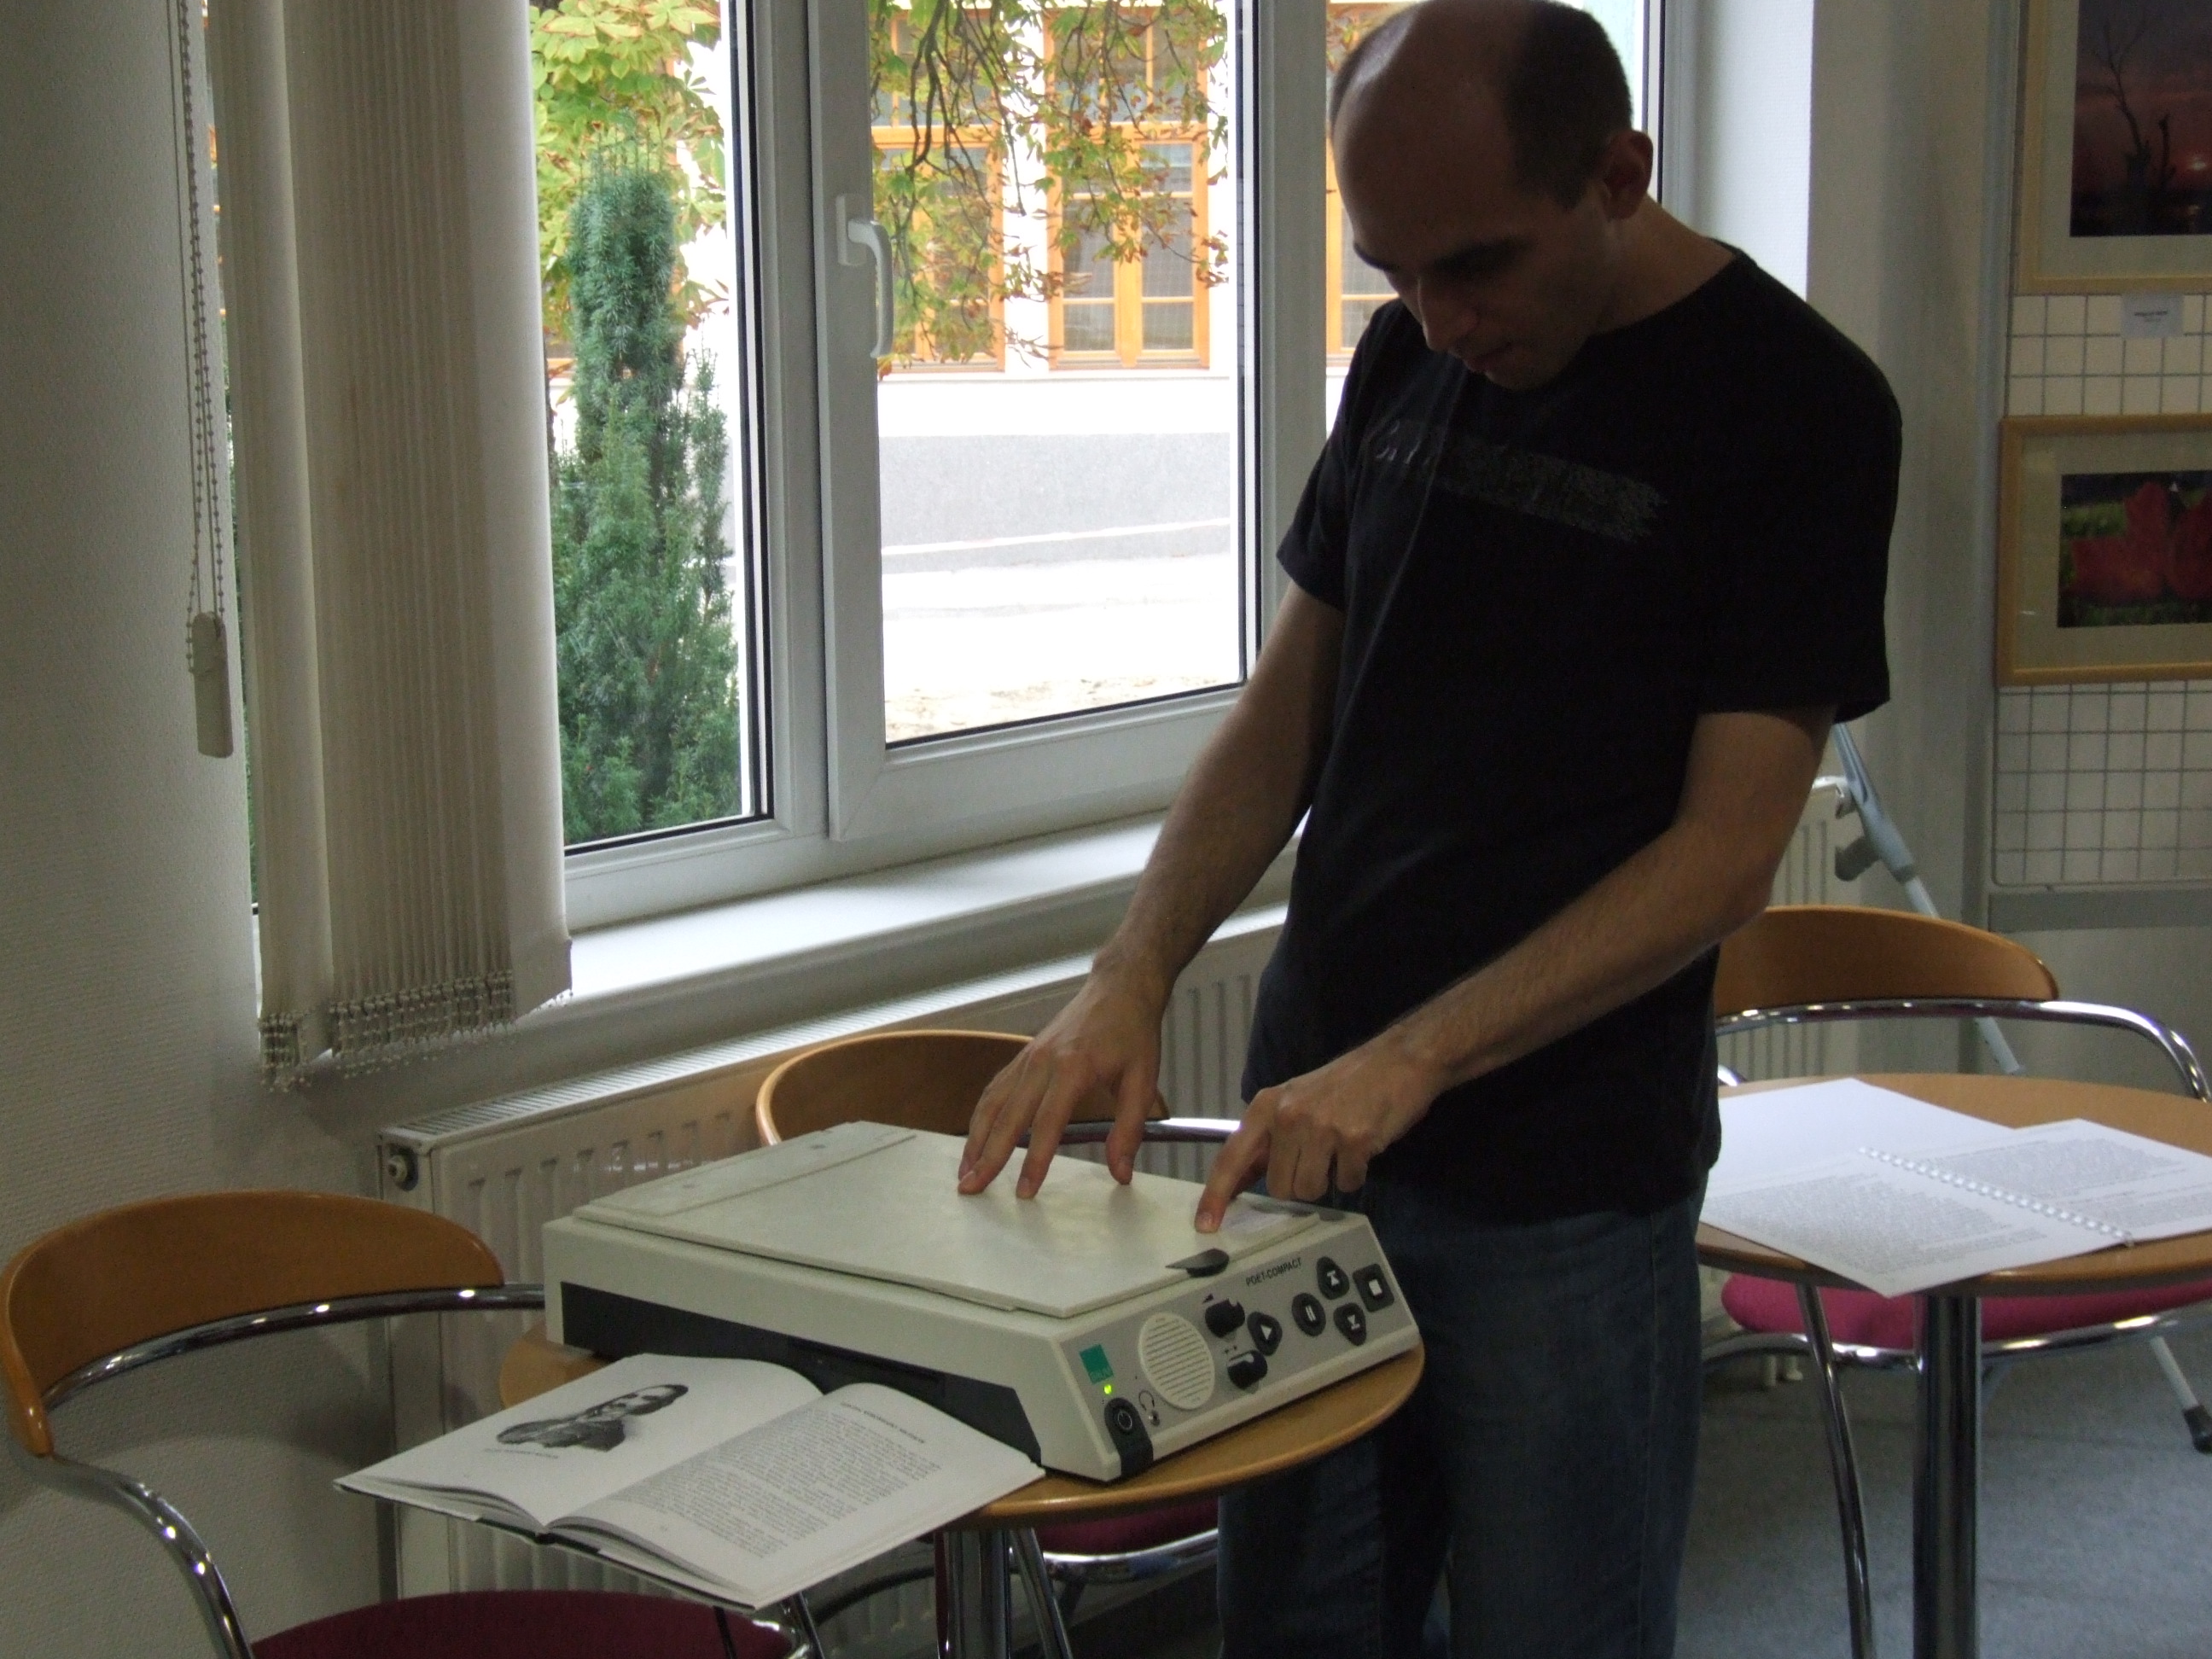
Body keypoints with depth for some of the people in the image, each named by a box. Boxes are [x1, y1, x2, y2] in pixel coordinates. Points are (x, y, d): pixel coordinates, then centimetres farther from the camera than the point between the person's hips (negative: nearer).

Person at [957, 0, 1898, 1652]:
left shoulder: (1796, 407, -11)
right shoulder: (1413, 359, 6)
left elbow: (1729, 848, -14)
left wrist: (1414, 1060, -22)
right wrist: (1129, 981, -3)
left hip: (1561, 1200, -5)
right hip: (1308, 1131, 5)